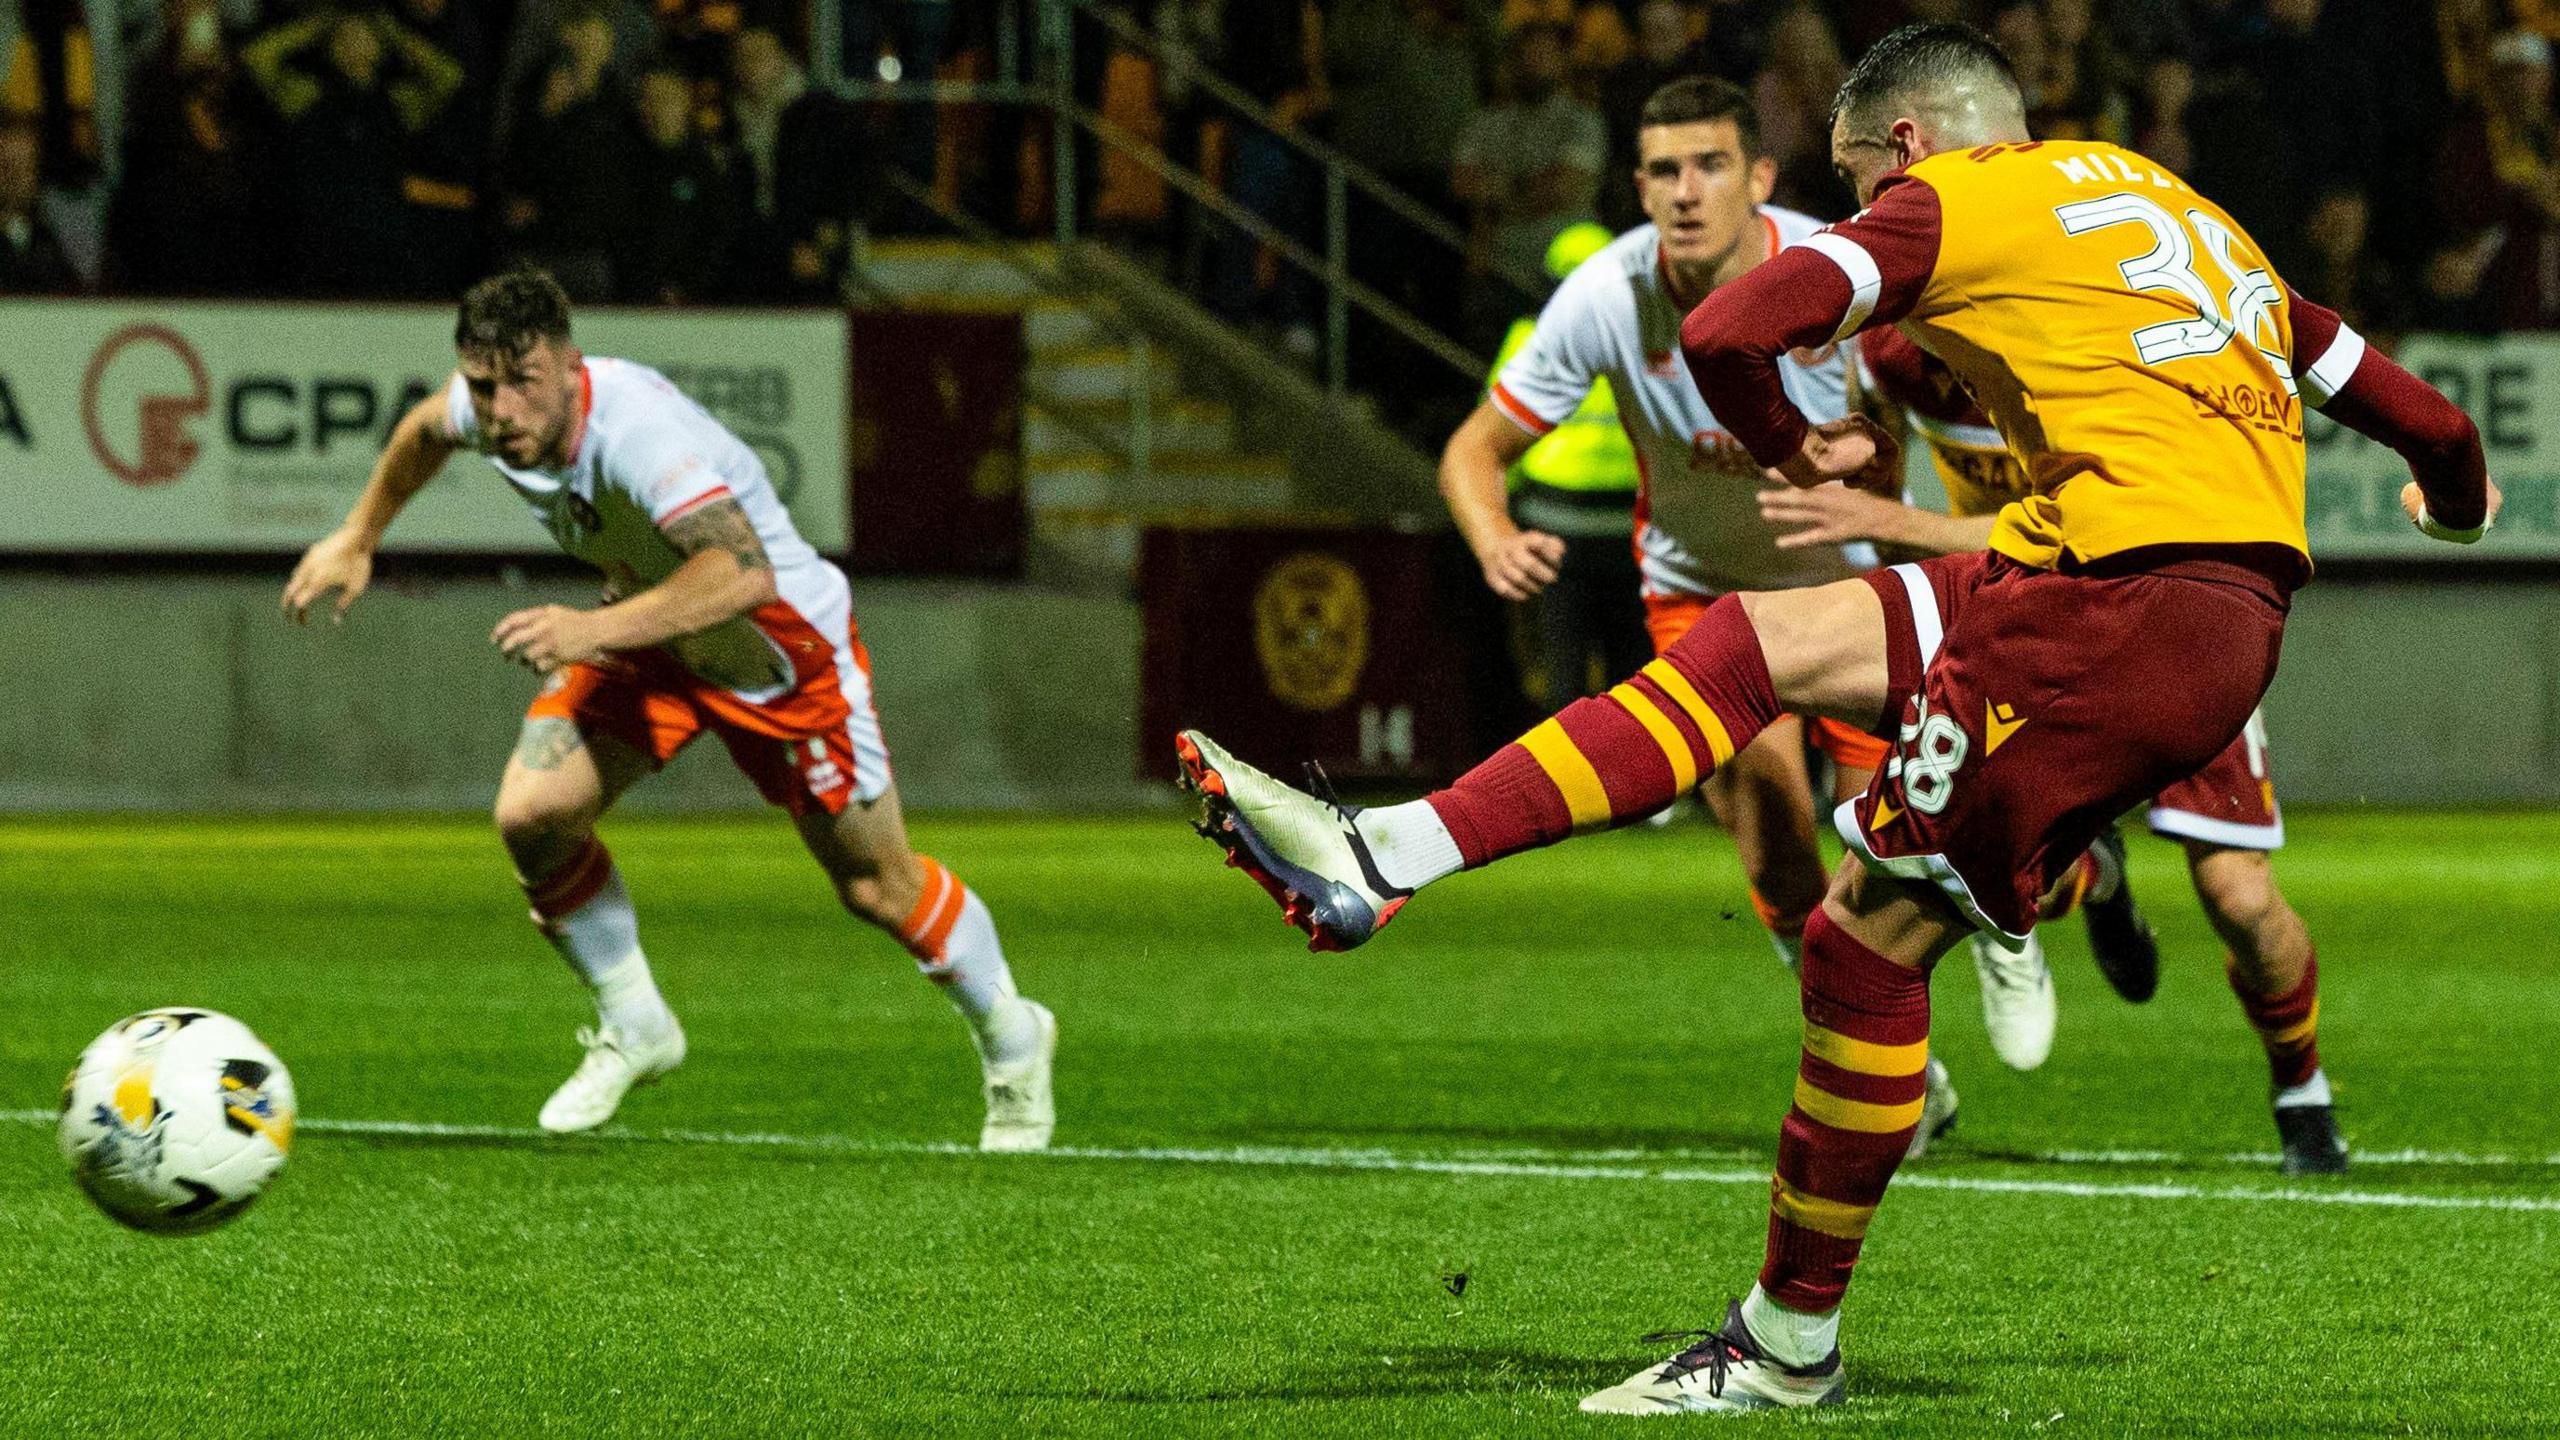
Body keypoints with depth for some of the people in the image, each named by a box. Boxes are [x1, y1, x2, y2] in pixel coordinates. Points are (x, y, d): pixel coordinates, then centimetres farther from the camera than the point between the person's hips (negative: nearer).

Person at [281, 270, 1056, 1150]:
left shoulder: (636, 433, -41)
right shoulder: (486, 412, -18)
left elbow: (745, 573, -55)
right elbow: (427, 428, 10)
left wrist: (599, 630, -64)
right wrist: (358, 539, 14)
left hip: (786, 642, -6)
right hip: (649, 635, 6)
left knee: (877, 886, 6)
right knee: (531, 815, -14)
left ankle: (1010, 1040, 35)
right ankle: (634, 1030, 9)